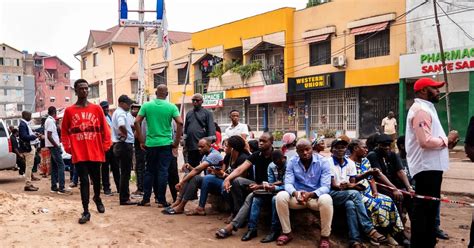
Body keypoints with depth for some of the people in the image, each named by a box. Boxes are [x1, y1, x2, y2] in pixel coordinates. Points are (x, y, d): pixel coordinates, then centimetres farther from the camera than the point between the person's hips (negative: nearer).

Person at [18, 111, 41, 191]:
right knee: (29, 166, -7)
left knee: (29, 166, 14)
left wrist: (34, 134, 8)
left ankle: (29, 183, 21)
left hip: (30, 147, 11)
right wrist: (34, 136, -14)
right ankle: (27, 184, -3)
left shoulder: (25, 124, 16)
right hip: (28, 148, -11)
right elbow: (24, 137, -23)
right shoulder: (22, 125, -15)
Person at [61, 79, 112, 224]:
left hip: (96, 152, 1)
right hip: (79, 154, -1)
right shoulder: (69, 111, 2)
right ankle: (86, 212, 6)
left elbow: (104, 129, 5)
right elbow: (64, 132, 6)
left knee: (96, 179, 14)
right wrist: (68, 148, -2)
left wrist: (106, 146, 0)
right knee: (84, 181, 0)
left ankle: (97, 198, 43)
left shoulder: (97, 109, 3)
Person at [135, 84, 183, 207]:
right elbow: (180, 123, -11)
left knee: (149, 171, 13)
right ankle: (161, 200, 5)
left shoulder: (146, 106, 2)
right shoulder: (171, 107, -3)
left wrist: (141, 141, 3)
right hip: (166, 143, -2)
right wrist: (176, 142, -3)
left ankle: (146, 199, 17)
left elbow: (137, 122, -2)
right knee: (163, 171, 2)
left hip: (150, 144, 2)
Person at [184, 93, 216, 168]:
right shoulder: (189, 113, 16)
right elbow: (185, 129, 17)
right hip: (190, 145, 5)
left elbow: (211, 129, -8)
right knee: (191, 167, 11)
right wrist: (185, 143, 12)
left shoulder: (207, 113, -1)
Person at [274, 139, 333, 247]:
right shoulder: (291, 162, -3)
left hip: (316, 197, -2)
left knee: (326, 199, -36)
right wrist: (295, 193, -34)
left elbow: (325, 186, -17)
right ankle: (287, 233, -9)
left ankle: (325, 237, -16)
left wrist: (310, 194, -36)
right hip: (297, 196, 2)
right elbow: (288, 183, -10)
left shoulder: (323, 162, -10)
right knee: (281, 196, -27)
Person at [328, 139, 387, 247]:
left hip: (348, 195, 4)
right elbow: (332, 185, -10)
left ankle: (355, 240, -38)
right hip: (332, 194, -4)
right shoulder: (328, 162, -6)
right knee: (354, 193, -32)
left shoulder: (350, 163, 11)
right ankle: (370, 230, -30)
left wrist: (350, 185, -19)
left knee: (350, 204, -33)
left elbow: (353, 183, 5)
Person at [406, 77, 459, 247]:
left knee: (429, 208, 19)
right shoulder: (420, 110, -16)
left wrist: (446, 142, 7)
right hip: (426, 167, -11)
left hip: (431, 166, 11)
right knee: (423, 209, -4)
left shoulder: (426, 108, 19)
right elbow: (425, 141, -26)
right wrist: (446, 140, -12)